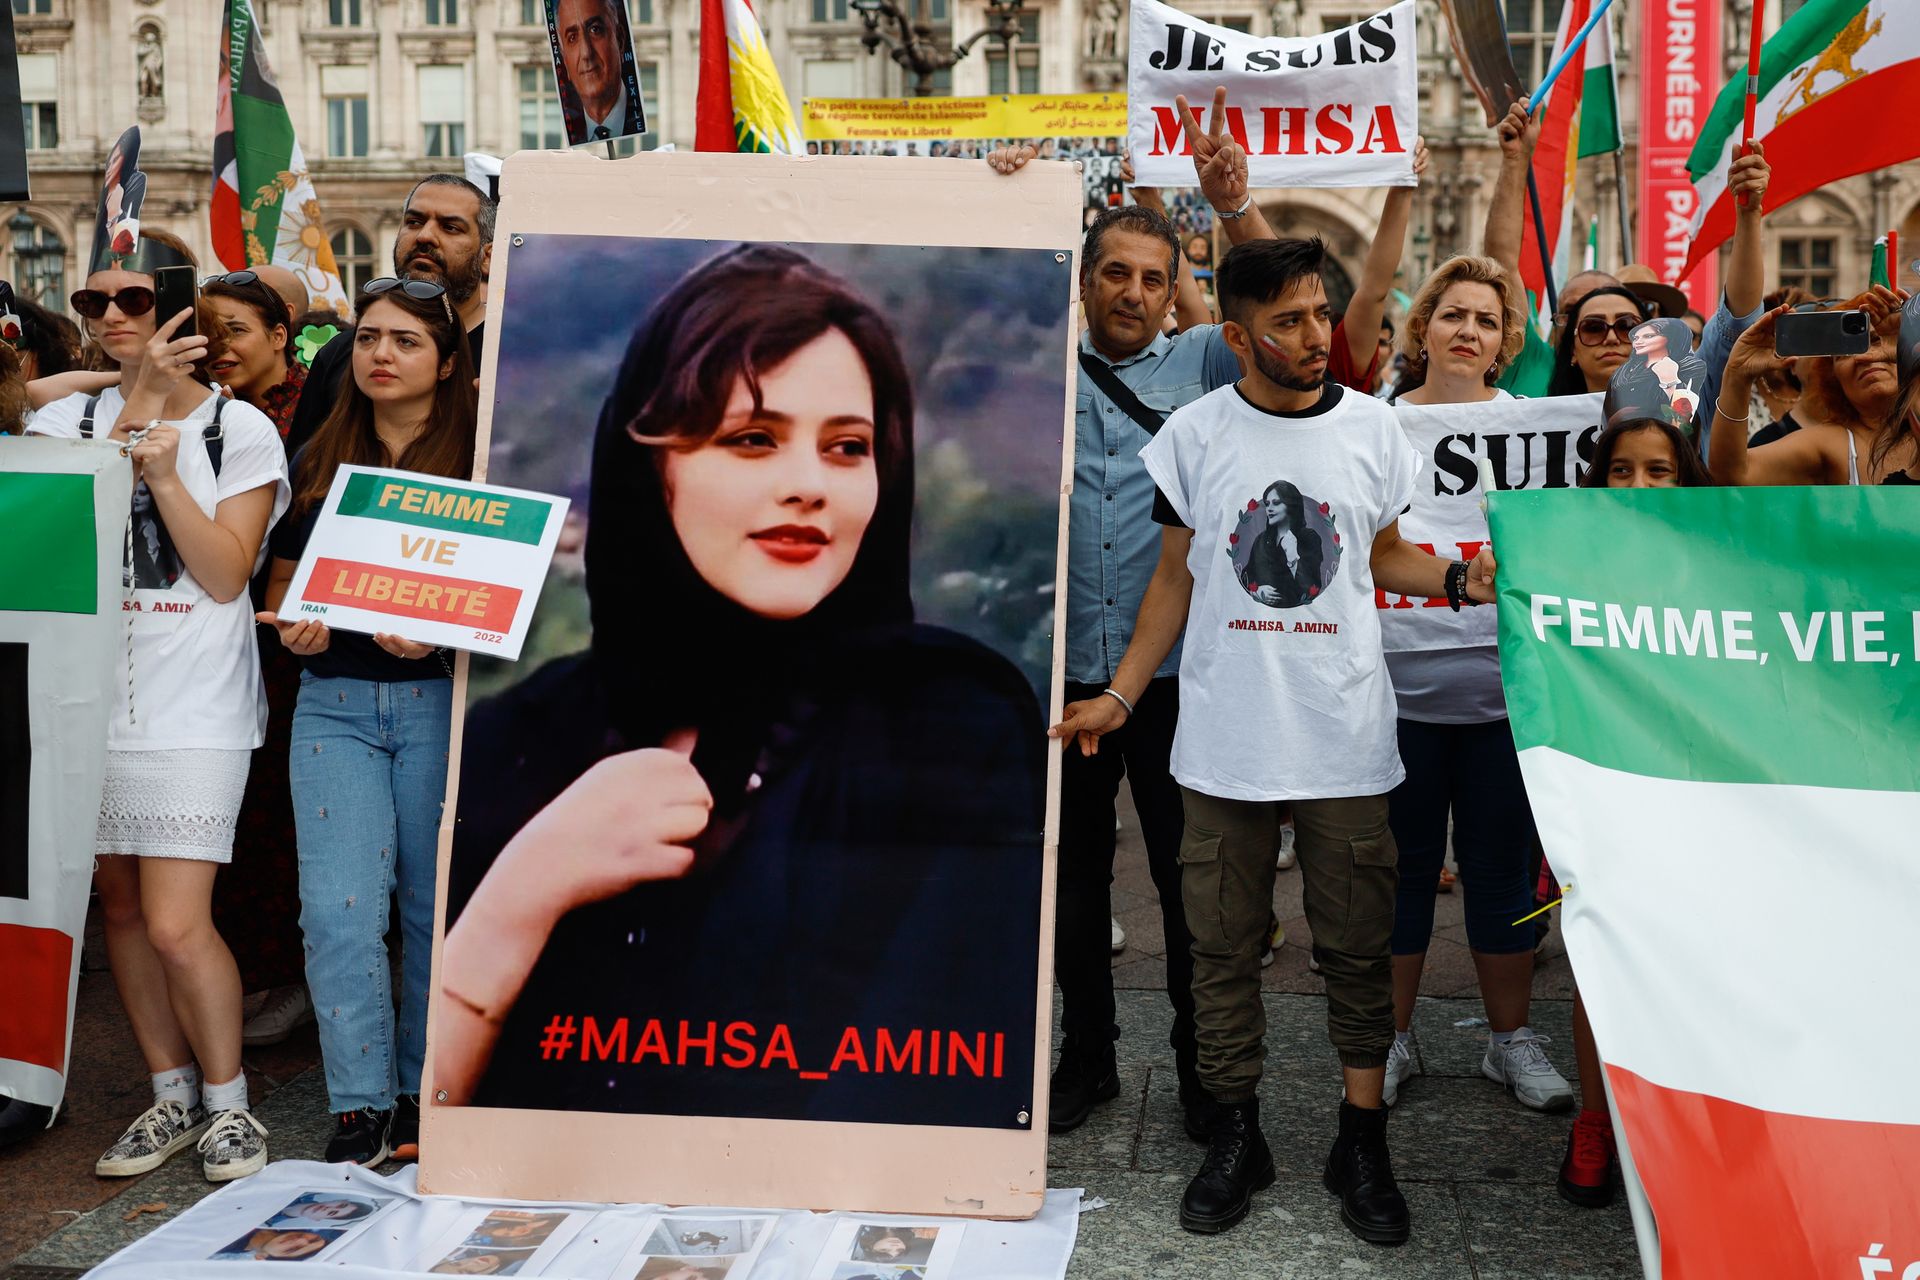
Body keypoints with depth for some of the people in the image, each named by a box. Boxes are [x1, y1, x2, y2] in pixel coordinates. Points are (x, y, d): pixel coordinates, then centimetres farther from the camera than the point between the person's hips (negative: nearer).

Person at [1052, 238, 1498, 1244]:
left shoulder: (1371, 428, 4)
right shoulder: (1195, 433, 1)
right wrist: (1120, 695, 3)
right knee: (1223, 942, 7)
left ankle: (1362, 1143, 20)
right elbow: (1176, 575, 7)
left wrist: (1461, 580, -5)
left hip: (1345, 735, 0)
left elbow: (1384, 557, 14)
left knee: (1357, 944, 6)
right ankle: (1236, 1135, 22)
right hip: (1226, 736, 0)